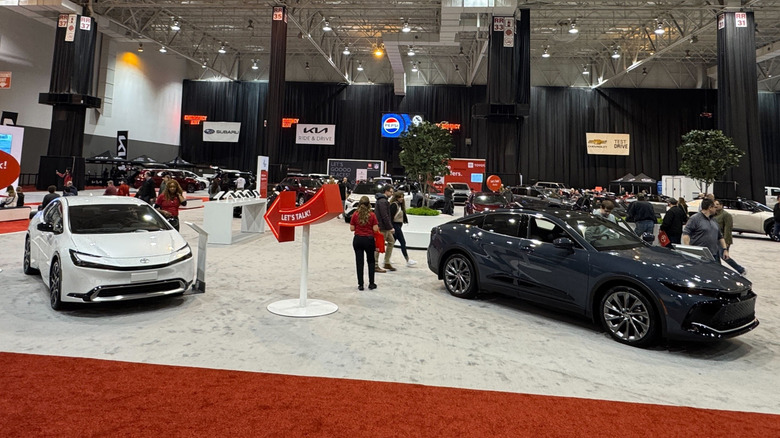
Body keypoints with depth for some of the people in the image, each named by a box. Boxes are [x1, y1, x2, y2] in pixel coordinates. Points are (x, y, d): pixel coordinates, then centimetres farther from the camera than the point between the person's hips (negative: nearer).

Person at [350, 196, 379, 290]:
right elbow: (375, 229, -11)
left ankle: (360, 284, 8)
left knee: (359, 262, 7)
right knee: (371, 261, 15)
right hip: (369, 239, -1)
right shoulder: (372, 215, -9)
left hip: (357, 239, 1)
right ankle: (371, 283, 15)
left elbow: (351, 228, -3)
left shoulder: (355, 215, -4)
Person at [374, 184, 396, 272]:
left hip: (385, 228, 11)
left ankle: (387, 263, 20)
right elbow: (385, 216, -23)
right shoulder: (382, 202, -17)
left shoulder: (383, 200, 17)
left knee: (391, 241, 16)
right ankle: (375, 266, 3)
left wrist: (390, 227, 19)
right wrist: (390, 227, -20)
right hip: (382, 228, -11)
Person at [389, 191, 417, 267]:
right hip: (395, 226, -10)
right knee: (403, 242, -7)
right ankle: (408, 261, -3)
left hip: (398, 226, 10)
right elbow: (391, 216, -19)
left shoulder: (400, 205, 14)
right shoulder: (394, 205, -14)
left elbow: (403, 215, 16)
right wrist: (392, 227, -21)